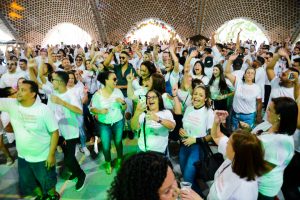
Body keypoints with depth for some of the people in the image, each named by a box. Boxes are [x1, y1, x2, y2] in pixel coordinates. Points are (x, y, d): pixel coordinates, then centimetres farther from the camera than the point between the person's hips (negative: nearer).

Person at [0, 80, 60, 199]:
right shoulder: (11, 104, -9)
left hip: (42, 157, -5)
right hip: (22, 156, 5)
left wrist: (51, 155, -18)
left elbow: (55, 132, -17)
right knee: (27, 183, 25)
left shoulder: (44, 110, -21)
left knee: (47, 181, 17)